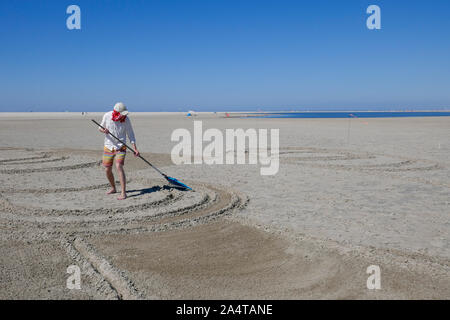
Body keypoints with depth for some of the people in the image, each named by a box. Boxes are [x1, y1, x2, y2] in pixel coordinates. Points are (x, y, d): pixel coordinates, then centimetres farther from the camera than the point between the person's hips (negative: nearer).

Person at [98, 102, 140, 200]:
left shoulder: (126, 119, -13)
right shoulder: (107, 116, -9)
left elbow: (130, 134, -6)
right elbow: (100, 127, 6)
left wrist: (135, 148, -15)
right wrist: (103, 130, -19)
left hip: (120, 147, -3)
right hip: (108, 147, 3)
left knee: (119, 166, -21)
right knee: (107, 170, 7)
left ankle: (123, 193, -21)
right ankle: (113, 188, 32)